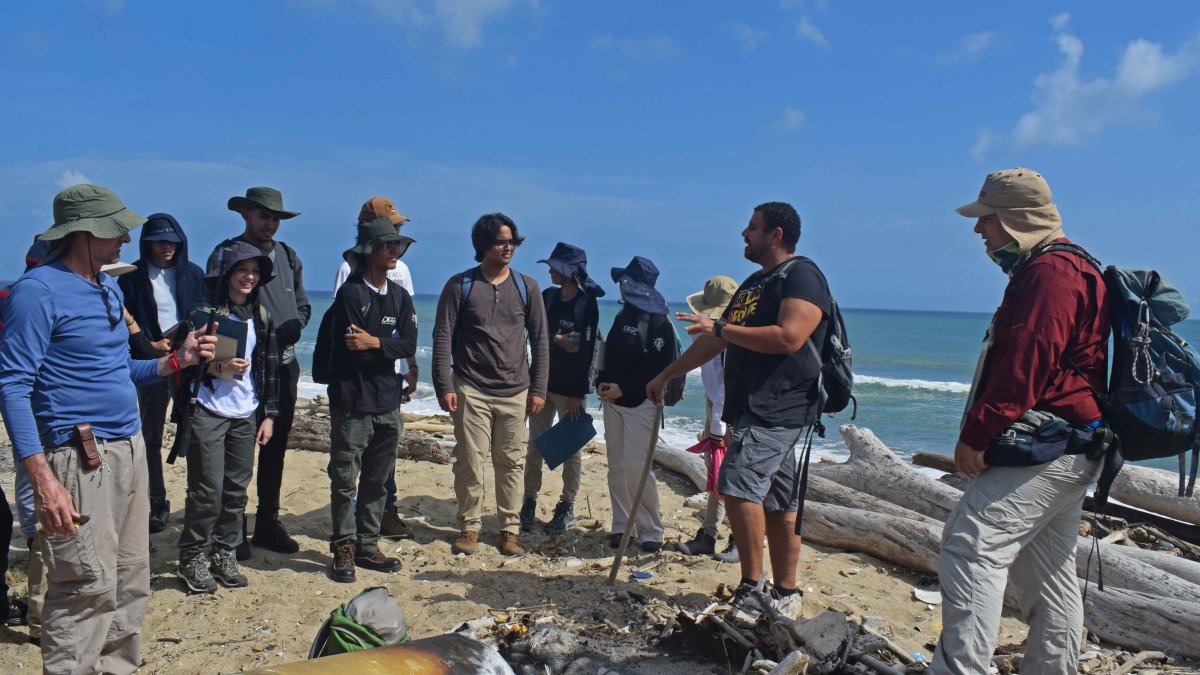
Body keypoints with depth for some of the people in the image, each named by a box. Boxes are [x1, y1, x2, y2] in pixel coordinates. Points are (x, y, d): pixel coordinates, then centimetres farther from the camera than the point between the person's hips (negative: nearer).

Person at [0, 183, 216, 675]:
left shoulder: (110, 289, 15)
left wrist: (175, 361, 6)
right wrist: (43, 480, -23)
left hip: (129, 450, 9)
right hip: (80, 458, -8)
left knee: (131, 582, 13)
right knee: (90, 587, -6)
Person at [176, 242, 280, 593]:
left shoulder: (262, 316, 10)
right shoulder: (204, 311, -3)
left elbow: (271, 368, 12)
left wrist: (269, 415, 8)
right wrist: (219, 368, -21)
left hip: (246, 416, 4)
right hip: (209, 414, -4)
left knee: (237, 489, 7)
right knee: (207, 491, -3)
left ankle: (224, 554, 21)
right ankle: (193, 558, 12)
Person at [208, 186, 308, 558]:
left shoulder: (288, 256, 12)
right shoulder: (224, 254, -4)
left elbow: (302, 307, 16)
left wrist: (286, 333, -3)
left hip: (284, 364, 5)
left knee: (275, 448, 11)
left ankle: (268, 523, 23)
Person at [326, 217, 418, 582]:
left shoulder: (401, 297, 11)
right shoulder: (350, 294, -8)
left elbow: (409, 345, -1)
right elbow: (351, 347, -17)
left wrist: (375, 342, -15)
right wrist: (388, 346, -7)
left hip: (388, 403, 6)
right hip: (352, 404, -6)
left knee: (377, 480, 11)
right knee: (344, 480, 0)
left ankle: (367, 546, 21)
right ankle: (343, 549, 12)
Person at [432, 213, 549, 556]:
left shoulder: (526, 287, 6)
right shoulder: (460, 285, 0)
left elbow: (540, 341, 9)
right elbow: (443, 338, -1)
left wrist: (538, 389, 4)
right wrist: (444, 387, -8)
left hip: (515, 392, 2)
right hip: (470, 390, -1)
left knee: (511, 463, 5)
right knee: (469, 460, 1)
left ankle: (510, 529, 16)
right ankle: (469, 527, 16)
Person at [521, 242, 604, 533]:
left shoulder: (587, 305, -10)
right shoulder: (546, 297, 7)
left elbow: (586, 352, -12)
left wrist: (577, 394, -13)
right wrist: (556, 339, -13)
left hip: (571, 389, -5)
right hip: (542, 383, 5)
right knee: (535, 446, 6)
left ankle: (567, 507, 15)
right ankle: (529, 502, 16)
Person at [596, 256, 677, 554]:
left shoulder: (659, 322, -9)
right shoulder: (623, 316, 16)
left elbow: (657, 365, -15)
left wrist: (623, 388, -18)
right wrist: (602, 382, 2)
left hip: (641, 403, -7)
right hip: (613, 401, 8)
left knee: (637, 467, -11)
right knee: (616, 467, 8)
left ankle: (651, 531, 1)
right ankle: (623, 526, 17)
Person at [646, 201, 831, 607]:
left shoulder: (802, 276, -8)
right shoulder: (754, 283, 21)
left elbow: (788, 338, -24)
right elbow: (713, 343, 26)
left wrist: (720, 328, -17)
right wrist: (665, 377, 26)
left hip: (779, 409, -9)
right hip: (750, 409, 9)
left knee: (738, 486, -17)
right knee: (777, 502, 10)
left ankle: (752, 586, -5)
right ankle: (784, 593, 16)